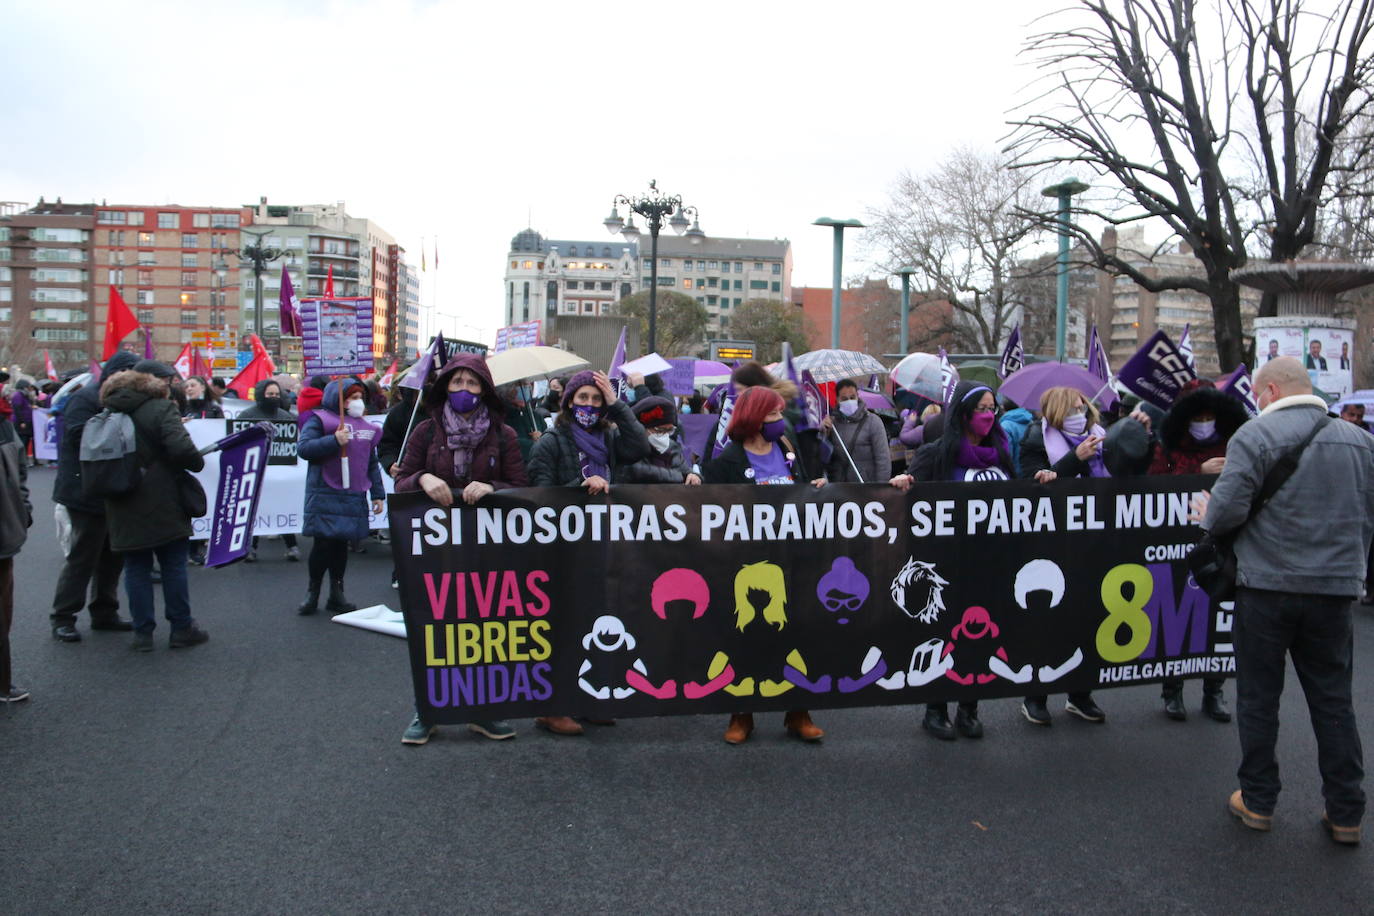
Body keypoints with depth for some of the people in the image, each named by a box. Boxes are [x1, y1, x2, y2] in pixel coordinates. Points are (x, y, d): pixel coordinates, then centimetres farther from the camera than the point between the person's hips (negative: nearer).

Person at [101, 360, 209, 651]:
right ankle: (181, 629, 13)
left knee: (136, 568, 10)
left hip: (124, 506, 5)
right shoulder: (161, 408, -11)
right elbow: (182, 449, -23)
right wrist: (198, 462, -5)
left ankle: (142, 632, 12)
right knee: (174, 566, 6)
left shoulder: (111, 411, 9)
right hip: (162, 505, -5)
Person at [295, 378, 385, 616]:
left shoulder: (365, 427, 18)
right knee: (323, 543, -6)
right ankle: (312, 592, 12)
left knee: (341, 544, 9)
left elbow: (372, 463, 21)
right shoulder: (319, 420, -1)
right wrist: (334, 441, -22)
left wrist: (377, 494, 16)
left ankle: (336, 594, 18)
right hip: (325, 496, -5)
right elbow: (303, 448, -14)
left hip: (354, 497, 5)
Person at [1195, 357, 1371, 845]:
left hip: (1267, 585, -4)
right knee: (1333, 699, 13)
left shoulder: (1255, 435, -11)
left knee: (1258, 696, 8)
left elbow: (1227, 510, -16)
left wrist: (1207, 515, 6)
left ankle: (1257, 801, 18)